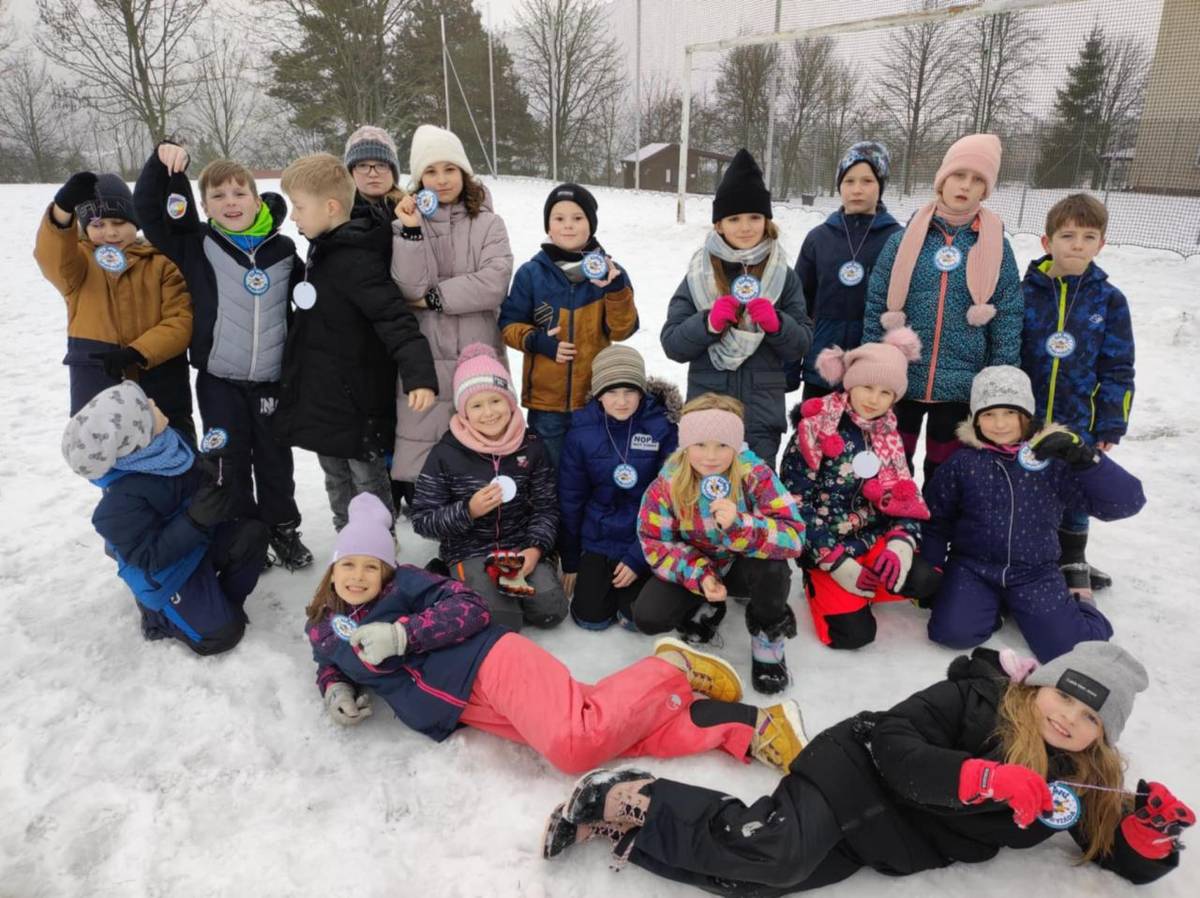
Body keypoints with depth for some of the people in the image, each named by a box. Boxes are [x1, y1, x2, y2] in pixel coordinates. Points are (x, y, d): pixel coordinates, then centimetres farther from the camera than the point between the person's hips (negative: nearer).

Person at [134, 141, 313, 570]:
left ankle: (282, 529, 31)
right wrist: (162, 160, -18)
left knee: (275, 459, 14)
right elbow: (148, 208, -4)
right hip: (218, 379, 0)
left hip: (272, 378, 1)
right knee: (231, 461, 10)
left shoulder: (283, 250, 2)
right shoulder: (197, 244, 0)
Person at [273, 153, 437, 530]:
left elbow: (396, 319, -31)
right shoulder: (322, 249, 8)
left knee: (368, 481, 7)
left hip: (357, 399, -10)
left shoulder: (355, 260, -23)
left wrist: (419, 374, -44)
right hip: (323, 394, 10)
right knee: (337, 479, 21)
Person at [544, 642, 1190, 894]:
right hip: (863, 772, -5)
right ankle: (628, 797, -11)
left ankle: (635, 831, -5)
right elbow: (894, 740, -15)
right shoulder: (979, 698, -7)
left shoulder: (1087, 784, 11)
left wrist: (1154, 831, -7)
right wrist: (986, 778, -27)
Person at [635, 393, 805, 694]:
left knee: (771, 566, -36)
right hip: (695, 569, 2)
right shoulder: (667, 483, -19)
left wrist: (739, 525, -48)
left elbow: (793, 537, -31)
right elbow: (654, 543, -13)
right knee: (647, 617, -20)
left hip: (742, 567, -1)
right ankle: (705, 610, 14)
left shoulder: (755, 475, -24)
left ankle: (768, 641, -4)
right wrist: (699, 576, -27)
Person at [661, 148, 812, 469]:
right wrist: (709, 322, -19)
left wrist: (776, 323, -17)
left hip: (762, 413, 1)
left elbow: (802, 343, 2)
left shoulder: (784, 277, 3)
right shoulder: (699, 275, 0)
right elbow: (672, 343, -3)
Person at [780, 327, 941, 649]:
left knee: (923, 580, -25)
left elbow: (906, 498, 5)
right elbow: (795, 502, -14)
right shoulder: (815, 429, -11)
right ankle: (821, 586, 14)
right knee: (854, 633, -17)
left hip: (875, 539, 4)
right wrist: (835, 562, -18)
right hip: (825, 548, -4)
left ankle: (863, 588, 5)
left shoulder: (889, 438, 6)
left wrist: (901, 543, -17)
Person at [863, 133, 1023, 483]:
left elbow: (1008, 324, 0)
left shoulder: (996, 246, -1)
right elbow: (876, 309, -1)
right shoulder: (904, 239, -3)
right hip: (900, 379, 0)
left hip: (961, 386, 0)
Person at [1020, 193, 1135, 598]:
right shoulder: (1024, 294, -6)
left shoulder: (1109, 300, -2)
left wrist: (1110, 427, -1)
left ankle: (1073, 568, 34)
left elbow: (1117, 370, 2)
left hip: (1078, 425, 1)